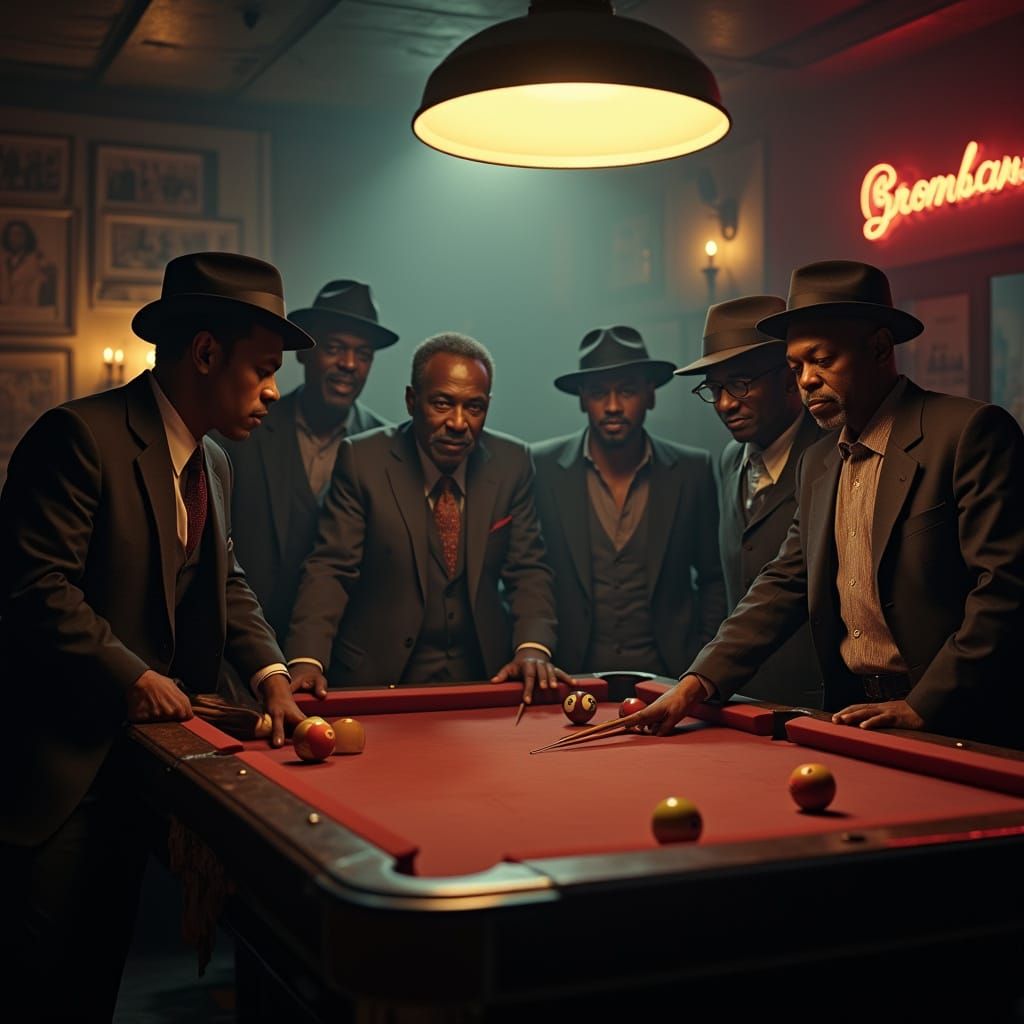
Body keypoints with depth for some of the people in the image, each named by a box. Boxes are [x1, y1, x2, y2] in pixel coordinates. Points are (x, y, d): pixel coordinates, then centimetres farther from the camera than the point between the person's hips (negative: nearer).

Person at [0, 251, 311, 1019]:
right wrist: (130, 675, -20)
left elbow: (226, 582, 15)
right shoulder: (81, 437, -17)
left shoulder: (213, 465, 11)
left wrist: (270, 673, -1)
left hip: (144, 748, 8)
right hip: (62, 758, -8)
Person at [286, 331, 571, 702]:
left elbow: (527, 570, 4)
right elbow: (330, 568, -9)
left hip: (483, 675, 3)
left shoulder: (512, 463, 2)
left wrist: (533, 647, -15)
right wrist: (307, 660, -24)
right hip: (378, 675, -3)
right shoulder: (361, 459, -6)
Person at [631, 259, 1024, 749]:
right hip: (852, 715, 6)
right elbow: (784, 584, 12)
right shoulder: (817, 463, 13)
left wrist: (923, 706, -17)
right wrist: (698, 681, 0)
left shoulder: (971, 432, -9)